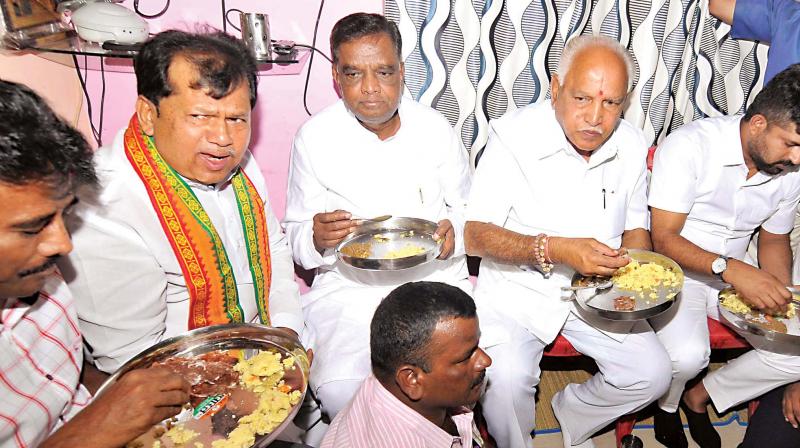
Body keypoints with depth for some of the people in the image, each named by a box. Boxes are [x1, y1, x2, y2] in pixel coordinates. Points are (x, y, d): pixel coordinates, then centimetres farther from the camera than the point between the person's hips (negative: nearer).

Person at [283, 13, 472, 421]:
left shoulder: (434, 127, 3)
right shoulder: (314, 137, -1)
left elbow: (468, 210, 13)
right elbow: (295, 235, 6)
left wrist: (454, 232, -11)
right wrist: (316, 238, -17)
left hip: (435, 277, 2)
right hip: (348, 284, -1)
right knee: (340, 391, -24)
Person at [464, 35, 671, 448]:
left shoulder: (632, 145, 0)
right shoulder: (514, 135, -16)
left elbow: (635, 225, 13)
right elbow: (474, 235, -19)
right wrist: (555, 249, -31)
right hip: (518, 286, -4)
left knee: (653, 374, -7)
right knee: (505, 378, -26)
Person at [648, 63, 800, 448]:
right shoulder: (690, 146, -20)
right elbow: (663, 239, -22)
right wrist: (729, 268, -37)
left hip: (737, 275, 7)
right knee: (687, 354, -31)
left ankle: (699, 397, 13)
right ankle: (667, 403, 7)